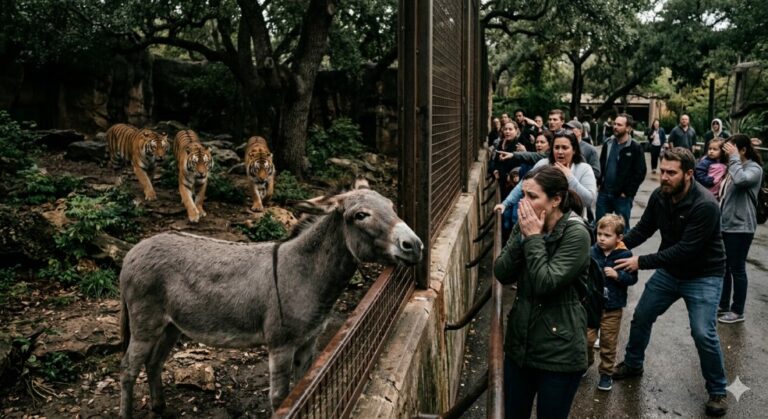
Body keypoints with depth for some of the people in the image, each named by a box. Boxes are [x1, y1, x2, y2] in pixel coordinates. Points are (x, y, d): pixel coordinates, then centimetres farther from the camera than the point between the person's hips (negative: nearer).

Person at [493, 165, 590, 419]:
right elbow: (501, 274, -4)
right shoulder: (525, 226, 2)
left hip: (559, 351, -6)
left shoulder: (576, 234, -17)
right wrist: (523, 236, -15)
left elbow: (546, 283, -25)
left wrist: (534, 238, -20)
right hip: (519, 343, 6)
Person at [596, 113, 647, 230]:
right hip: (604, 193, 5)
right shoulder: (608, 143, 8)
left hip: (622, 196, -5)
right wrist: (599, 184, 6)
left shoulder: (635, 148, -8)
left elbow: (640, 173, -10)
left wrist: (627, 192, -14)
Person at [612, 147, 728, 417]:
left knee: (703, 334, -13)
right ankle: (632, 364, 35)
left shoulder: (705, 205, -29)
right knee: (641, 317, 11)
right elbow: (643, 228, -2)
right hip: (669, 271, 6)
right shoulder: (660, 196, -10)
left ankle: (717, 390, 10)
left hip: (703, 276, -6)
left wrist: (642, 262, -32)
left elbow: (685, 250, -32)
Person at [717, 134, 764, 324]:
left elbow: (740, 180, -36)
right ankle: (723, 304, 29)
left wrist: (734, 157, -23)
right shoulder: (734, 166, 12)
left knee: (737, 269, 1)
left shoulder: (754, 168, -12)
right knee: (723, 266, 16)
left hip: (740, 227, -8)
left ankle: (737, 311, 12)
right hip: (725, 224, 8)